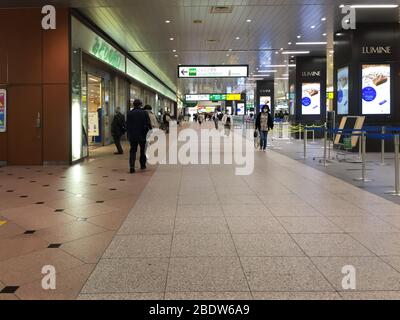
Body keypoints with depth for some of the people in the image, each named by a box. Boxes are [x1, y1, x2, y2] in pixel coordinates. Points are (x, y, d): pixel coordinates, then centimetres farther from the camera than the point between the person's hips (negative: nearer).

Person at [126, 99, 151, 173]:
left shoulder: (129, 113, -1)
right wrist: (149, 132, 8)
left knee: (133, 151, 4)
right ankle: (143, 165, 24)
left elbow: (127, 125, 2)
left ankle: (132, 166, -12)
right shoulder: (144, 113, -4)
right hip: (142, 135, -1)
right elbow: (148, 124, -5)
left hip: (132, 136, 1)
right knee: (143, 150, 15)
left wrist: (129, 133, 13)